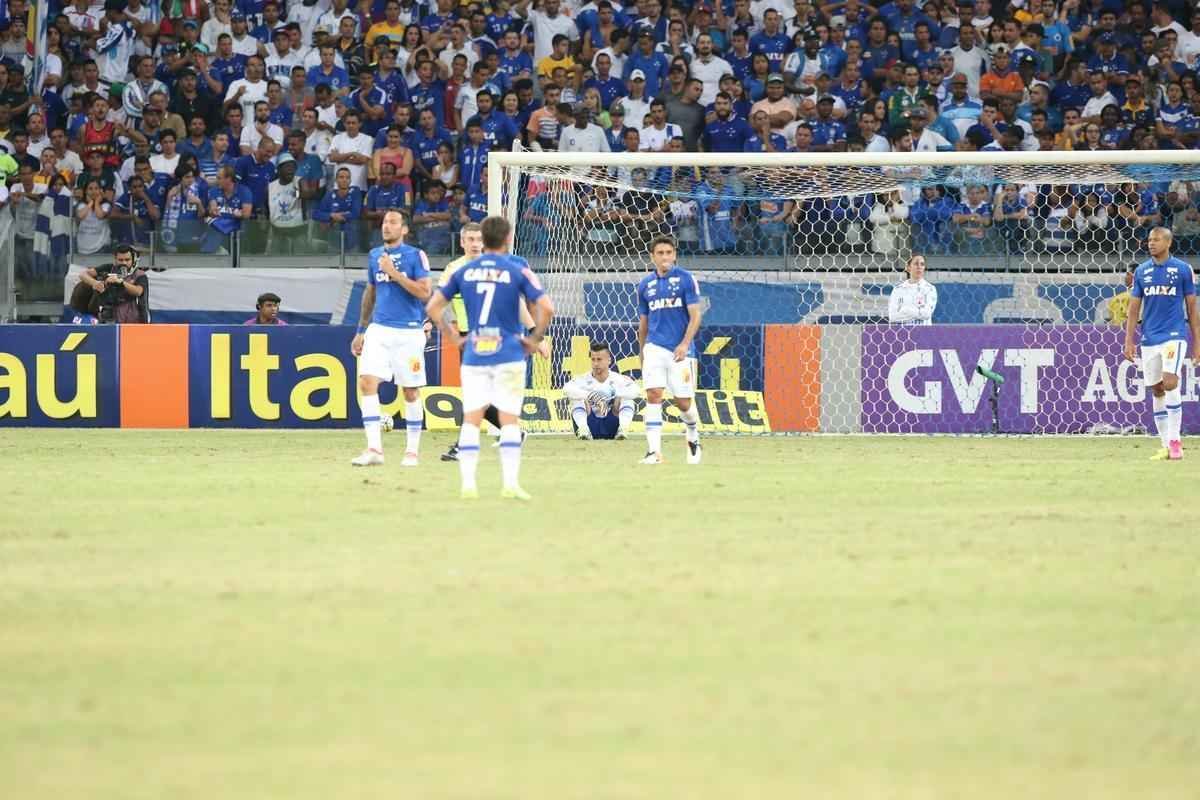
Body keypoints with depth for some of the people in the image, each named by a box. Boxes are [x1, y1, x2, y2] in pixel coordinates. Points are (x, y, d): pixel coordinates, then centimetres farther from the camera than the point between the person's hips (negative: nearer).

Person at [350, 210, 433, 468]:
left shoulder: (416, 256, -4)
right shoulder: (374, 255, 11)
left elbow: (424, 292, -14)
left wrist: (394, 273, -18)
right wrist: (361, 331, 22)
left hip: (408, 332, -4)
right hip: (378, 329, 4)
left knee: (410, 391, 4)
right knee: (367, 382, -12)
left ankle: (412, 450, 16)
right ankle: (374, 448, -14)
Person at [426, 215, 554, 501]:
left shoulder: (464, 271, 6)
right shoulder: (517, 270, -3)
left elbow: (433, 307, 6)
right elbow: (546, 308, -11)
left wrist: (451, 336, 14)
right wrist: (535, 339, 2)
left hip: (473, 356, 2)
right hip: (508, 356, -2)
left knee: (471, 419, 6)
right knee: (509, 419, 1)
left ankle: (468, 484, 0)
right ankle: (511, 483, -6)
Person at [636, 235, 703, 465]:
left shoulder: (686, 279, -2)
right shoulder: (645, 285, 9)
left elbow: (695, 316, -6)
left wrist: (685, 344, -19)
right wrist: (642, 353, 19)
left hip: (681, 350, -2)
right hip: (654, 347, 2)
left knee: (683, 401, 2)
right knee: (653, 394, -14)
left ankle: (693, 438, 32)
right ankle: (654, 451, -15)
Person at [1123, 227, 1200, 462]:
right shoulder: (1142, 271, 8)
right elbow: (1134, 309, 10)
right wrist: (1129, 341, 3)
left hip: (1174, 335, -4)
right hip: (1149, 338, 4)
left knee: (1170, 383, -18)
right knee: (1157, 391, 5)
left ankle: (1175, 441, -12)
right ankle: (1165, 445, 12)